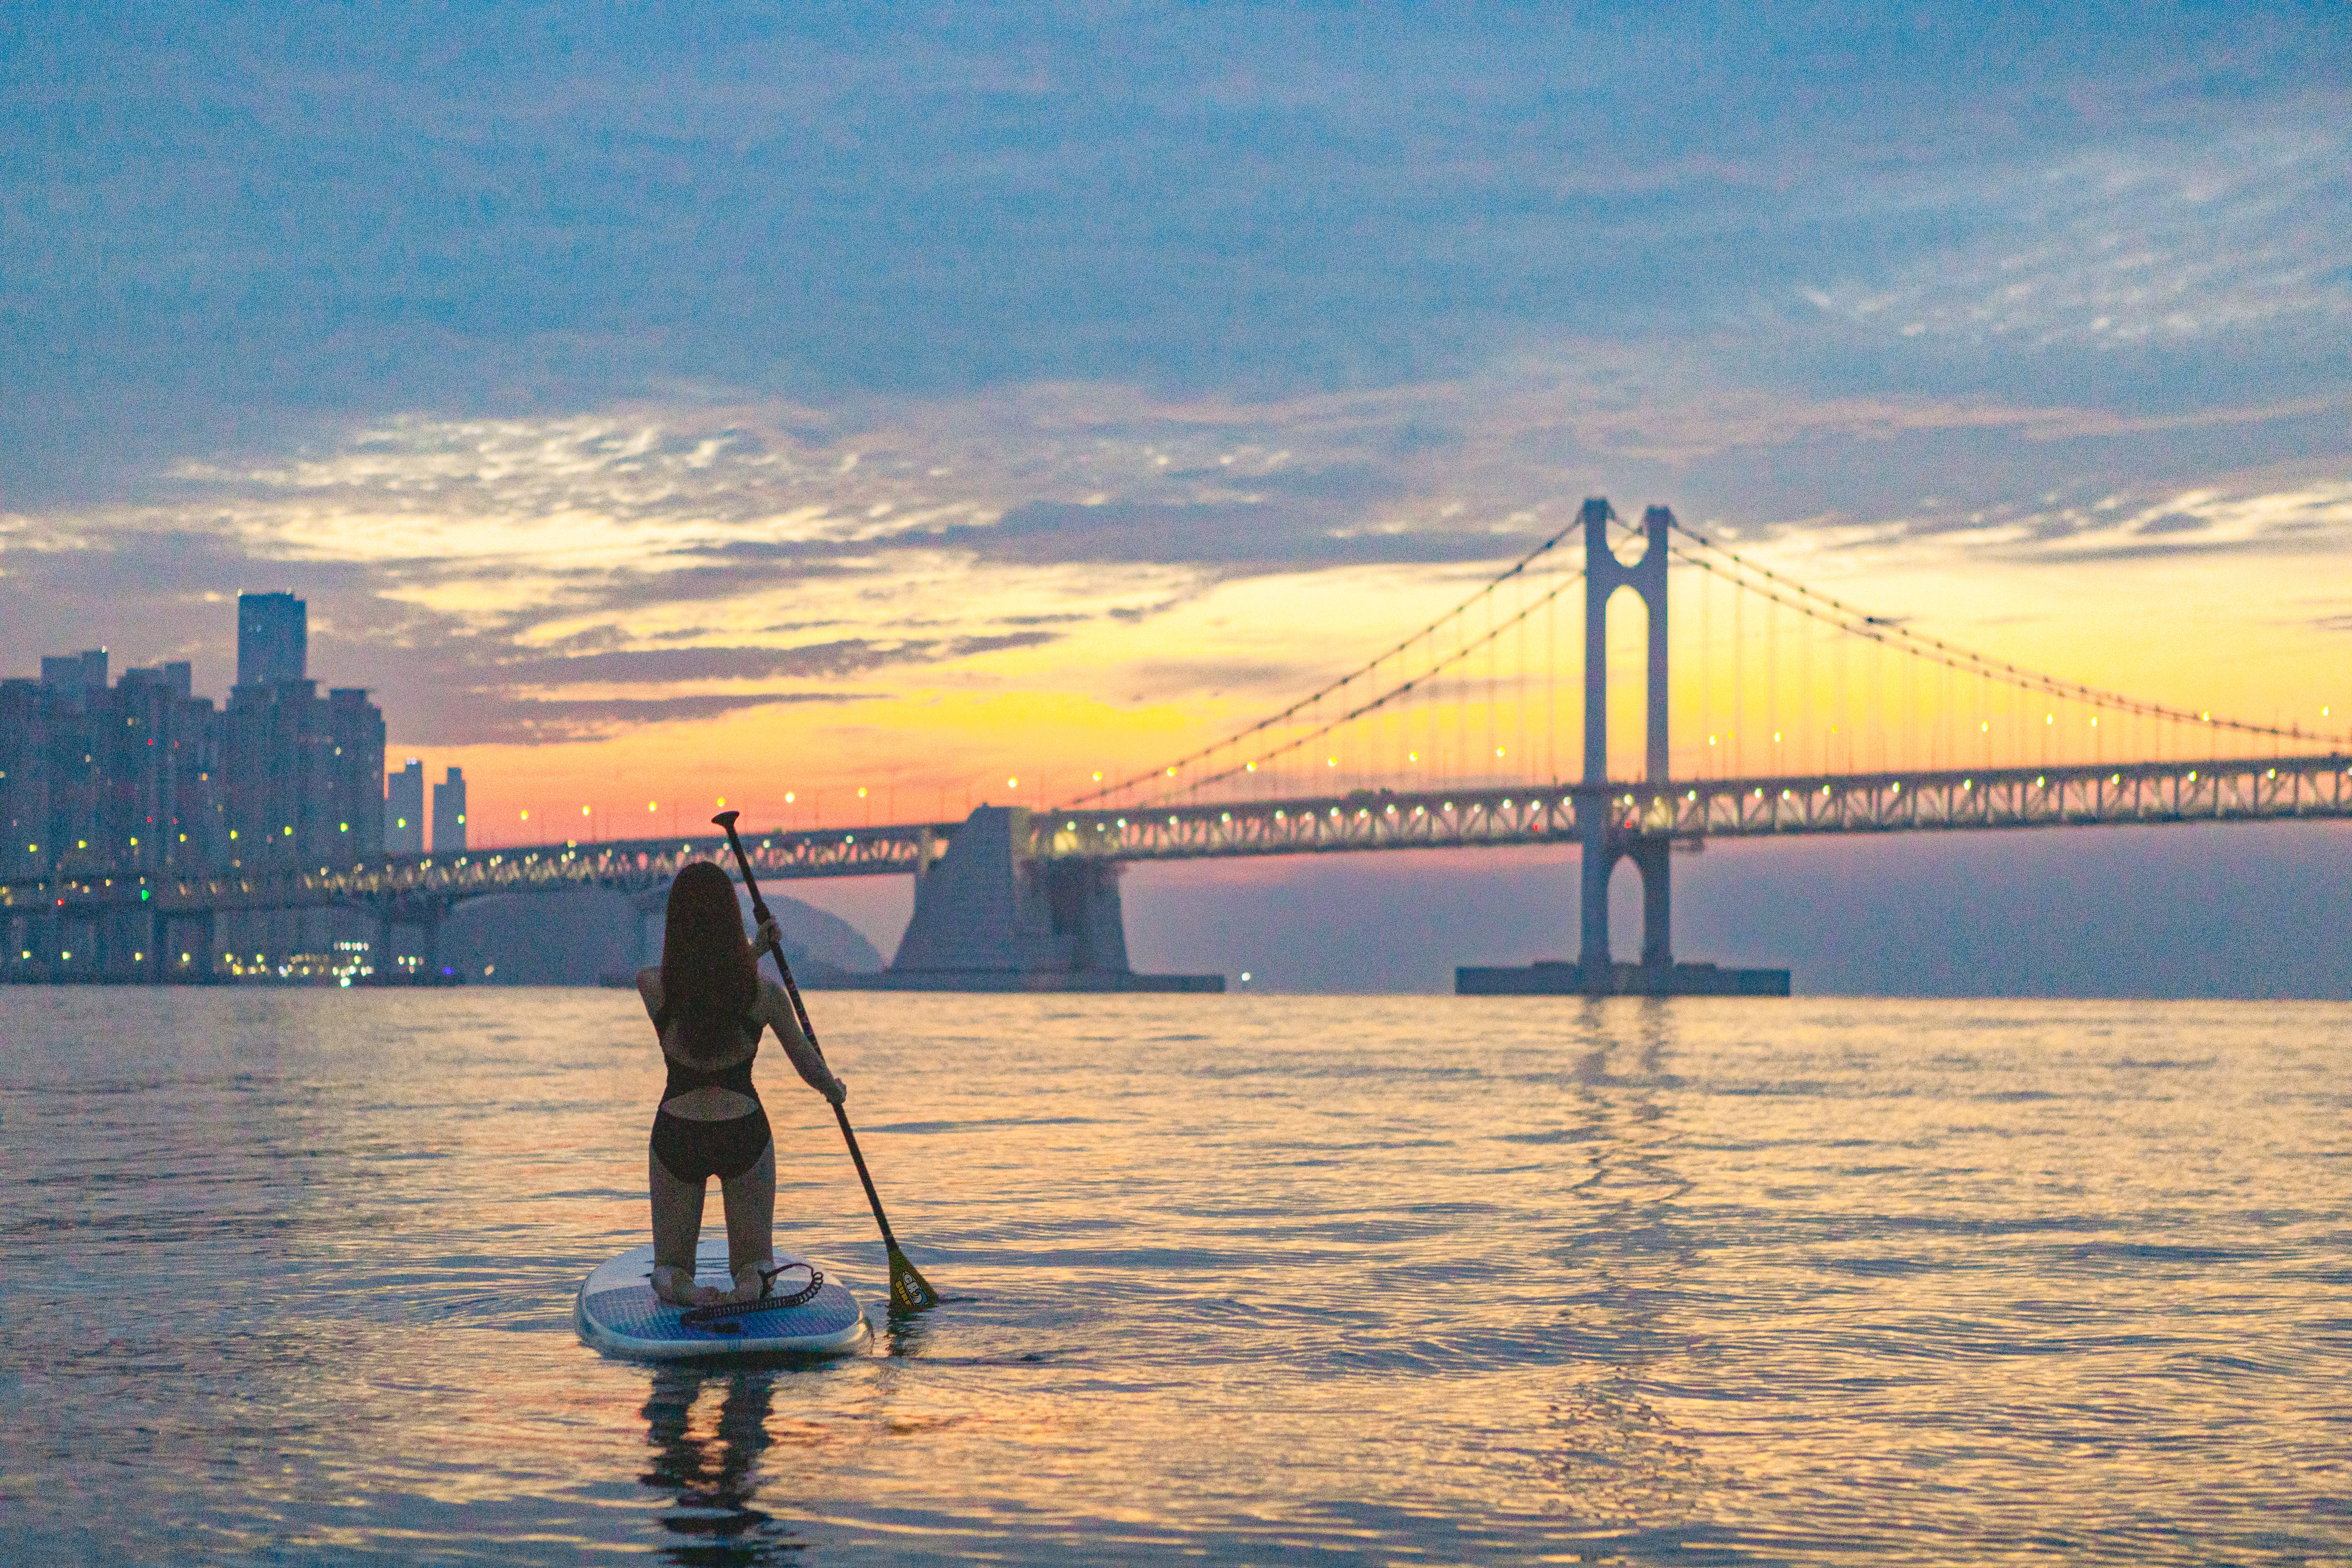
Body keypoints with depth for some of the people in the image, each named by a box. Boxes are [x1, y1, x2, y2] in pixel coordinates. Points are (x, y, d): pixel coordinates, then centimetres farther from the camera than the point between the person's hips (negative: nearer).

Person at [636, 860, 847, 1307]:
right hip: (745, 1134, 0)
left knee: (670, 1265, 17)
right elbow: (811, 1069, 4)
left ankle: (679, 1286, -20)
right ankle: (753, 1278, -20)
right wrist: (836, 1090, 25)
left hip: (676, 1136, 0)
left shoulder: (653, 986, -11)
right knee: (754, 1260, 17)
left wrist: (753, 951, 23)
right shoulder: (765, 992, -10)